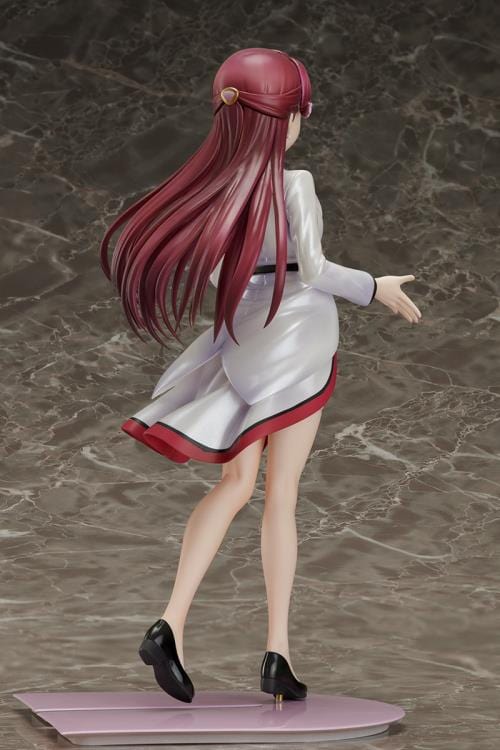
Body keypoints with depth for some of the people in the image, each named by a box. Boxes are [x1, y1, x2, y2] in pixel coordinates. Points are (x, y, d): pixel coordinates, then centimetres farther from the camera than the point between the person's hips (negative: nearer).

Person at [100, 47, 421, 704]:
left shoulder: (216, 183, 4)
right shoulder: (294, 182, -13)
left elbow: (213, 271, 10)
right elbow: (313, 269, -17)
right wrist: (378, 289, -3)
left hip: (239, 341, 5)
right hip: (297, 338, -5)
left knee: (236, 485, 10)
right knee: (282, 493, 2)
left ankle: (171, 624, -3)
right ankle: (277, 654, 6)